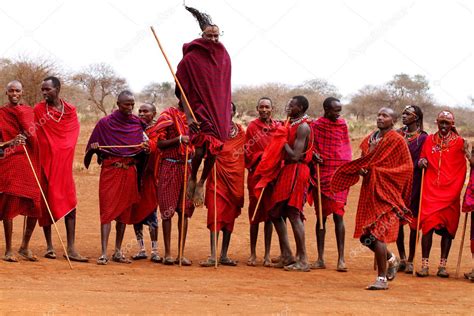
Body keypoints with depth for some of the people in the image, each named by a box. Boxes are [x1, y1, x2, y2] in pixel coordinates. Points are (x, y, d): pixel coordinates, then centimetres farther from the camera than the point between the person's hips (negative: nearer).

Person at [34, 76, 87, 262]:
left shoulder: (70, 110, 6)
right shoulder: (38, 110, 0)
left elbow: (73, 134, 9)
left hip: (64, 164, 2)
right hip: (45, 162, -2)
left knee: (70, 204, -2)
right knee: (46, 204, 3)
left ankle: (71, 249, -1)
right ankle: (49, 247, 12)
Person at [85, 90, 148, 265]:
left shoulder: (137, 123, 9)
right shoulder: (105, 123, 0)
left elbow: (141, 150, 10)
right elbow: (92, 147, 3)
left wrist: (145, 148, -11)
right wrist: (94, 147, -19)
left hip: (130, 171, 4)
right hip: (110, 170, -3)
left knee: (124, 211, 7)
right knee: (107, 210, -10)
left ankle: (118, 251, 16)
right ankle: (104, 253, -13)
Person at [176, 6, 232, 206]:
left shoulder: (224, 57, 7)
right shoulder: (191, 58, -6)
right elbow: (183, 89, -7)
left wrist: (227, 113, 13)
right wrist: (188, 115, -15)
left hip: (219, 111, 4)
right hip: (199, 109, -4)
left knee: (214, 150, 1)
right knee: (201, 148, -16)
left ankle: (201, 184, 22)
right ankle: (192, 179, 11)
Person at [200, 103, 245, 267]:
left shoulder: (240, 131, 11)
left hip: (235, 178, 4)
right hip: (218, 177, -4)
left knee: (230, 216, 6)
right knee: (215, 215, -9)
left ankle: (224, 255, 13)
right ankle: (213, 256, -10)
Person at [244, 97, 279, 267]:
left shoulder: (278, 127, 8)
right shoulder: (252, 127, 4)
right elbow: (247, 151, 3)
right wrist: (260, 157, -11)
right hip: (256, 174, -1)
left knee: (269, 214, 3)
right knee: (255, 215, 1)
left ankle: (267, 255, 7)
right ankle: (253, 253, 9)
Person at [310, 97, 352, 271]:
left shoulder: (342, 125, 7)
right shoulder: (315, 126, 3)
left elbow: (346, 148, 12)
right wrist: (314, 155, -11)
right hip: (321, 174, 0)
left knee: (338, 215, -7)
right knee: (321, 215, 5)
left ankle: (341, 259, -6)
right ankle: (320, 259, 10)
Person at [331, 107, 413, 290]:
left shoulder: (397, 140, -7)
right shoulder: (370, 139, 13)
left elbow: (407, 168, -7)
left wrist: (378, 172, -10)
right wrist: (362, 170, -2)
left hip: (386, 192, -7)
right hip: (369, 191, 7)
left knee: (376, 234, -13)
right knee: (365, 235, 7)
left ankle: (382, 279, -5)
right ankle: (390, 259, 33)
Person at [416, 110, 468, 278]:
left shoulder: (459, 142, 5)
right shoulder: (429, 140, 11)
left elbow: (462, 169, 8)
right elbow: (422, 158, 19)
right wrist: (421, 162, 0)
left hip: (450, 192, -1)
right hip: (431, 190, 1)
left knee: (447, 228, 2)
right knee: (428, 226, -7)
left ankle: (443, 265, 8)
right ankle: (425, 264, -4)